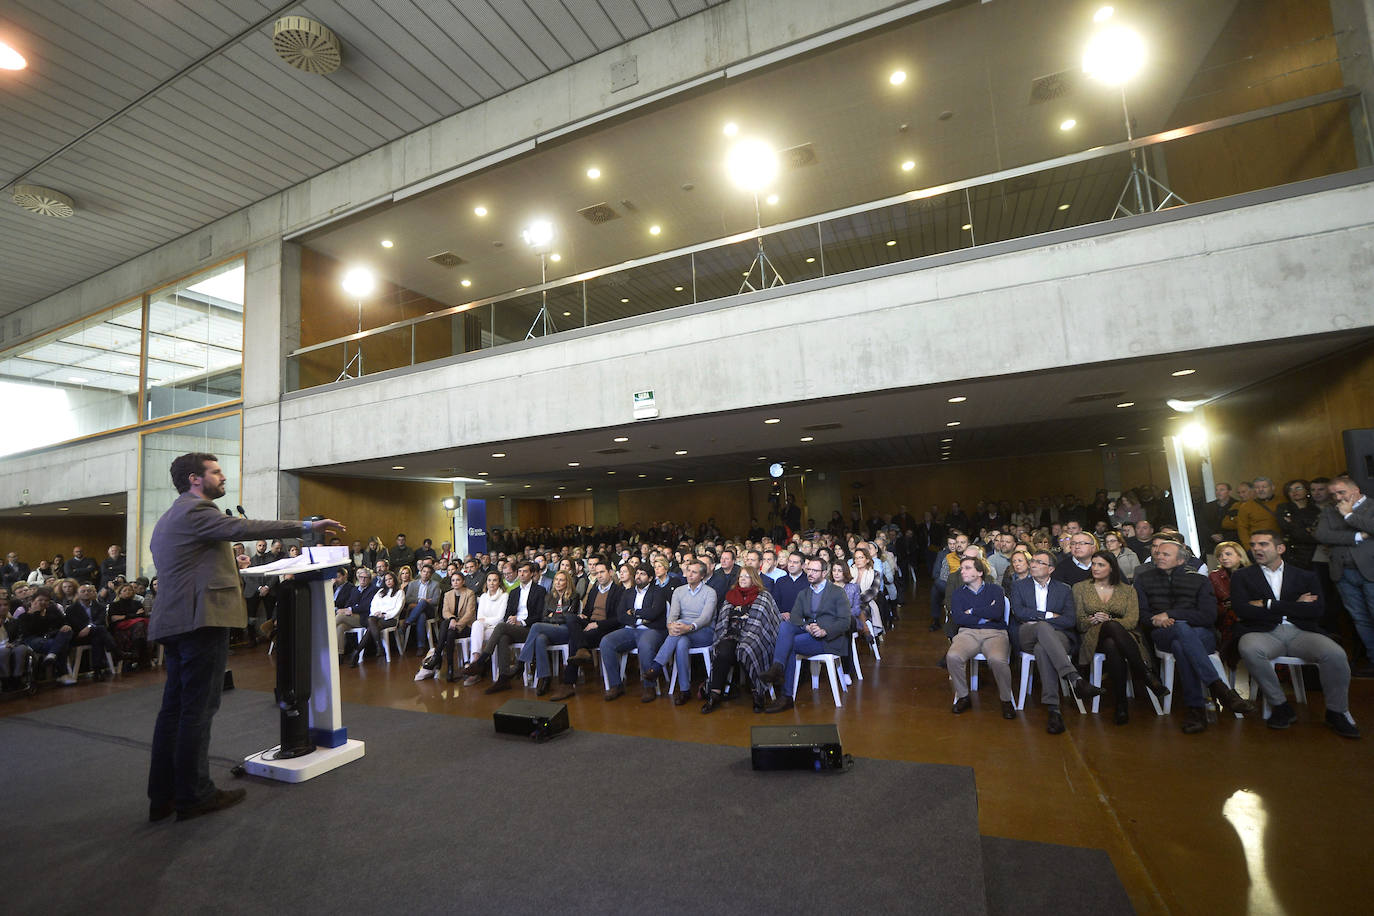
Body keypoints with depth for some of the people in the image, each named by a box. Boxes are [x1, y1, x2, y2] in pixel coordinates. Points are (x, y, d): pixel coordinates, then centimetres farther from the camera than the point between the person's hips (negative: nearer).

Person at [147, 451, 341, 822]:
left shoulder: (167, 519, 22)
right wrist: (307, 526, -24)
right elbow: (244, 528, -23)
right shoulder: (196, 511, -11)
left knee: (174, 707, 13)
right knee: (198, 708, -3)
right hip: (201, 620, -10)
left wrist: (225, 566, 23)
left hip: (173, 623, 10)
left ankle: (162, 796, 20)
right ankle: (194, 795, 5)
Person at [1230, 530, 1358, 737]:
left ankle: (1337, 712, -3)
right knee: (1249, 649, -35)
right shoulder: (1242, 577, 13)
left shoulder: (1305, 576, 17)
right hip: (1264, 634, -2)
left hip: (1299, 632, 2)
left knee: (1335, 654, -28)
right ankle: (1280, 705, -15)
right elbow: (1243, 610, -3)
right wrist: (1294, 607, -1)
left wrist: (1269, 605, -5)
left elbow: (1317, 611, 2)